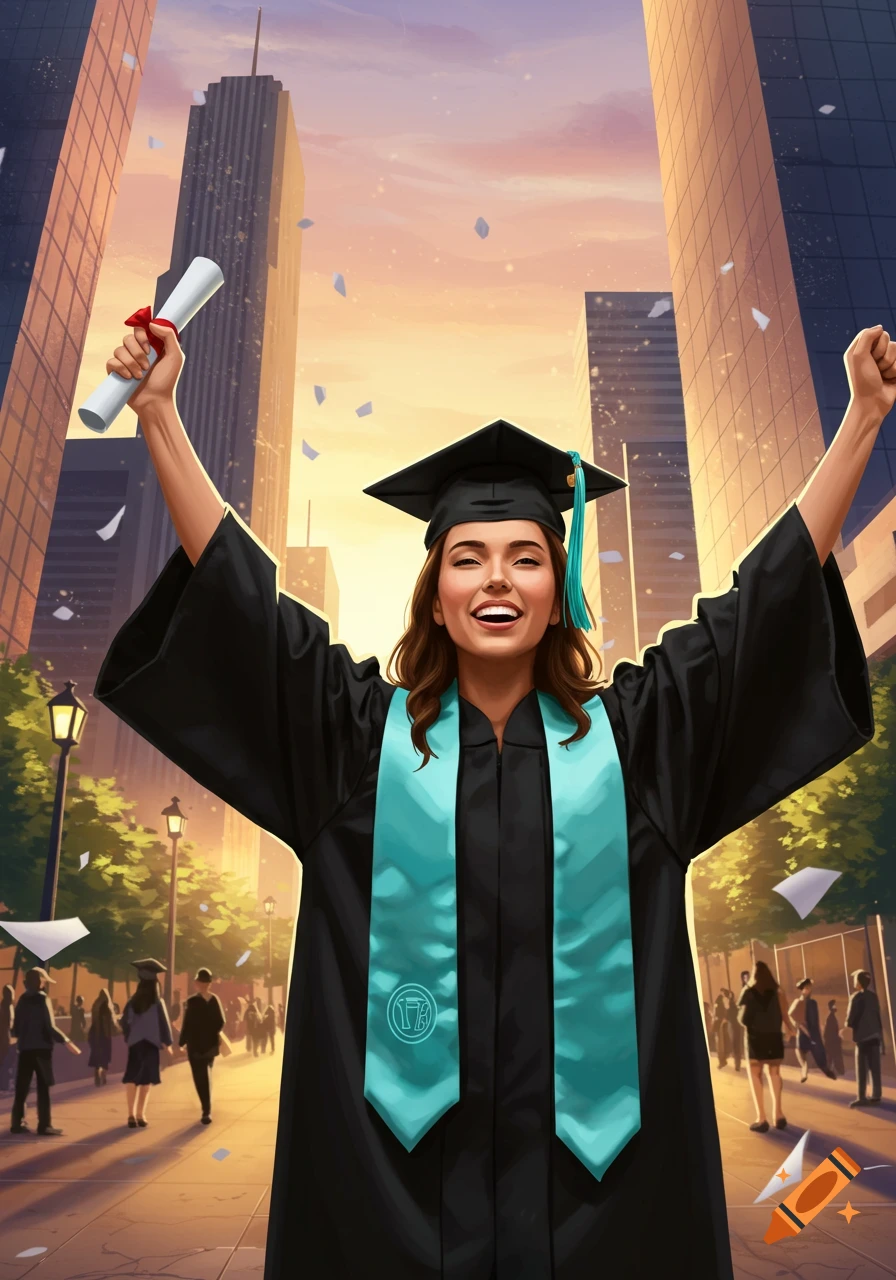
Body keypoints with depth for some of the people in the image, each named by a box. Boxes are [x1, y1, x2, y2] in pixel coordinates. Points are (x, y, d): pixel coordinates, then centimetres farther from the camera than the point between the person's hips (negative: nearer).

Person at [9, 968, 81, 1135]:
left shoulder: (22, 1000, 7)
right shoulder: (42, 999, -11)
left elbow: (16, 1027, 12)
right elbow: (50, 1027, -16)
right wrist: (66, 1041, -13)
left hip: (25, 1048, 6)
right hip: (41, 1048, -6)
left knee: (22, 1087, 11)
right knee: (43, 1088, -2)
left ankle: (17, 1122, 14)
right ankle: (44, 1125, -3)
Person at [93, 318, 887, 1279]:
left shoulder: (632, 732, 1)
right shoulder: (364, 731, 0)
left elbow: (770, 592, 2)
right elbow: (237, 590, -3)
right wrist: (159, 414, -6)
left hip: (594, 1159, 1)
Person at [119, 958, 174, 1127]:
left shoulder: (132, 1002, -2)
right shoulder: (157, 1003, -12)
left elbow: (124, 1022, 4)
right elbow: (163, 1023, -11)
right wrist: (168, 1044, 0)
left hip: (134, 1044, 2)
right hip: (151, 1044, -2)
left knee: (133, 1079, 10)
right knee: (145, 1080, 8)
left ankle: (131, 1115, 2)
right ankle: (140, 1115, 9)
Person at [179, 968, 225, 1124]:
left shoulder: (192, 1001, -16)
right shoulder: (215, 1000, -1)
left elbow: (187, 1025, -15)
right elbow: (221, 1023, 3)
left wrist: (181, 1042, -2)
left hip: (196, 1045, -5)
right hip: (211, 1044, 5)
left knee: (200, 1078, 2)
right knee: (206, 1076, 21)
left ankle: (207, 1111, -6)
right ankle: (207, 1108, 29)